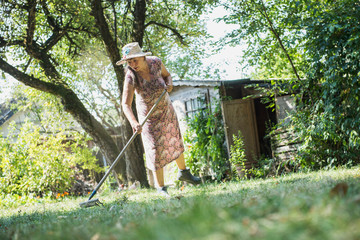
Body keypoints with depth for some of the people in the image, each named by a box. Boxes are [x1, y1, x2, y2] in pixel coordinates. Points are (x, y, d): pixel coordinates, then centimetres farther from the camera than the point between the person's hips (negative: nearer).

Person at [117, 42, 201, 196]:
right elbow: (125, 104, -40)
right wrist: (133, 122, -57)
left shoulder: (156, 62, -20)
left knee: (175, 141, 20)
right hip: (149, 115, -4)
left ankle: (183, 172, 44)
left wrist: (169, 84, -20)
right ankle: (160, 188, 6)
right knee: (155, 149, -7)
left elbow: (166, 74, 3)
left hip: (166, 108, 4)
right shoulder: (131, 77, -32)